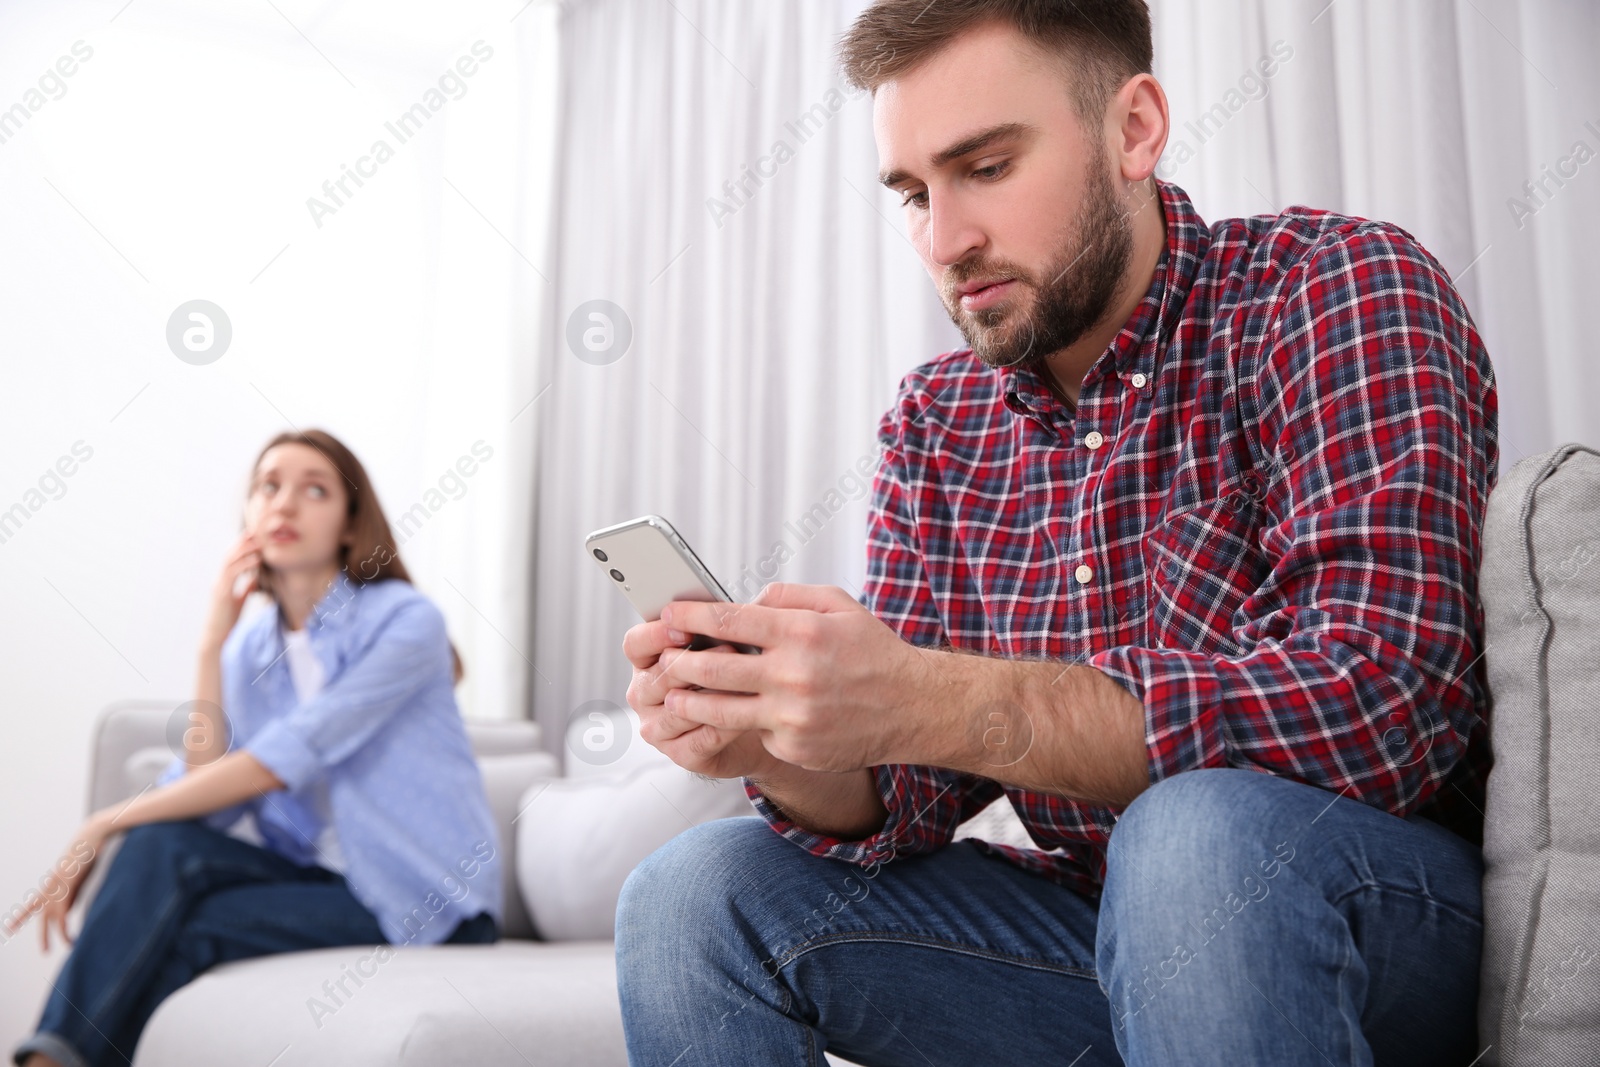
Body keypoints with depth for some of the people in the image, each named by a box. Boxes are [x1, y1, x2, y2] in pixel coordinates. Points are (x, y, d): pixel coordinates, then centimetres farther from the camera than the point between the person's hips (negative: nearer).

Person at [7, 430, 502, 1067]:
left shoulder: (405, 621, -12)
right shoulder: (250, 646, 9)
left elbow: (280, 761, -21)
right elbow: (204, 785, -6)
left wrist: (105, 826, -17)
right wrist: (212, 641, -8)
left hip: (422, 899, -5)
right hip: (315, 871, 5)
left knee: (193, 927, -24)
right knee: (163, 843, -20)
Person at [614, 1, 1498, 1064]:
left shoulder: (1341, 291, -14)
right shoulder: (935, 423, 3)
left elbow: (1383, 703, -29)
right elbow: (906, 797, -1)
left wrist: (931, 702, -36)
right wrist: (775, 746, -25)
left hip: (1385, 911, -3)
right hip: (1109, 920, 4)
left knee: (1201, 834, -36)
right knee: (697, 894, -8)